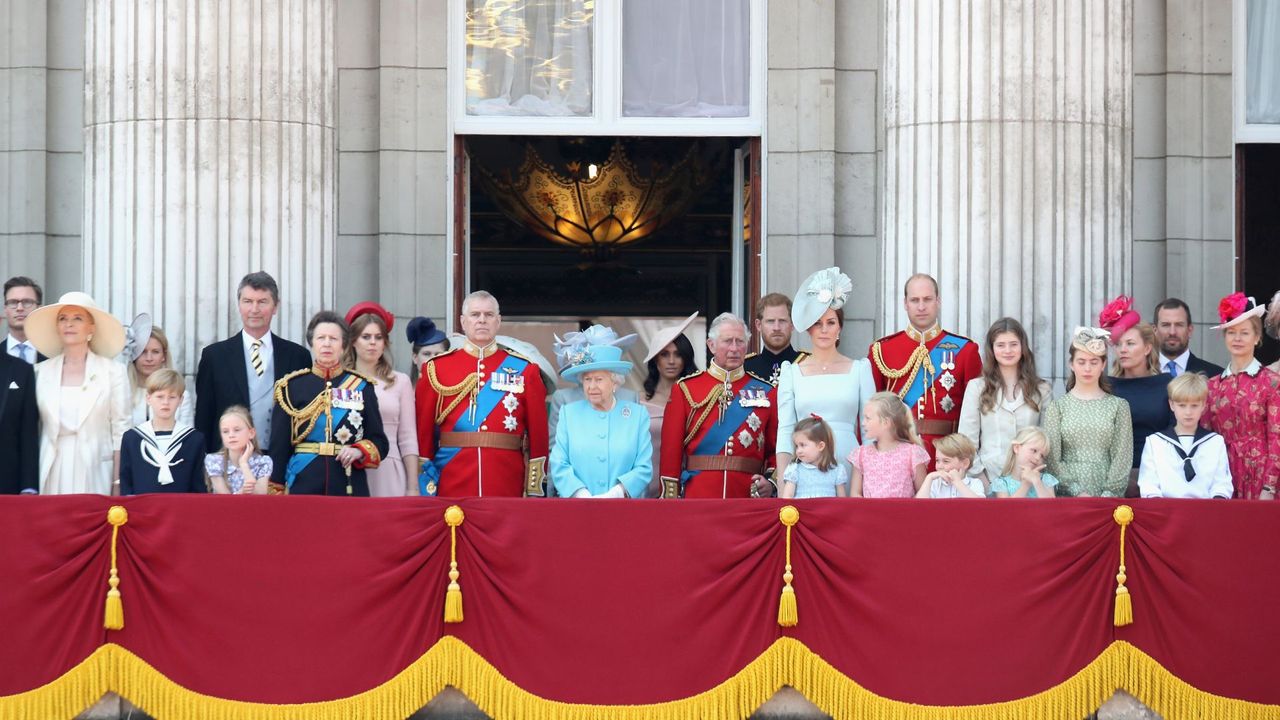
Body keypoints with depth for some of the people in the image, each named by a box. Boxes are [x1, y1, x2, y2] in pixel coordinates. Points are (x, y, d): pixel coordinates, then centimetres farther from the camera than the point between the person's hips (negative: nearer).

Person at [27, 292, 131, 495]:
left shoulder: (113, 371, 1)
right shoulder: (42, 371, 8)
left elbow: (120, 432, 0)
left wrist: (118, 485, -5)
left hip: (94, 475, -2)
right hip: (52, 477, 2)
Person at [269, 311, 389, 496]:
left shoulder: (362, 387, 7)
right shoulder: (292, 386, 5)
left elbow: (379, 441, 9)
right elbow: (278, 446, 4)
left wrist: (359, 452, -12)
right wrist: (275, 494, -2)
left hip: (350, 487, 1)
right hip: (304, 486, -1)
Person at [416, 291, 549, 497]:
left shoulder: (524, 369, 7)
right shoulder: (437, 368, 6)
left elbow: (539, 433, 5)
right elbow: (423, 431, 5)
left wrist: (535, 491, -1)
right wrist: (425, 490, 0)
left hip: (507, 486, 0)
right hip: (452, 487, 0)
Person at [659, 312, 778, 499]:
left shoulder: (766, 392, 9)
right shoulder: (685, 389, 5)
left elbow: (776, 449, 10)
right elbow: (671, 450, 2)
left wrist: (771, 482, -7)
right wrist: (671, 500, -4)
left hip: (748, 498, 1)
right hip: (697, 497, -1)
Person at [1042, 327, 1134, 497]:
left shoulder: (1118, 406, 8)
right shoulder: (1057, 407, 7)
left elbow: (1122, 456, 3)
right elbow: (1053, 458, 0)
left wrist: (1109, 494, -9)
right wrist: (1077, 493, -10)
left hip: (1109, 497, 0)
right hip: (1068, 497, 0)